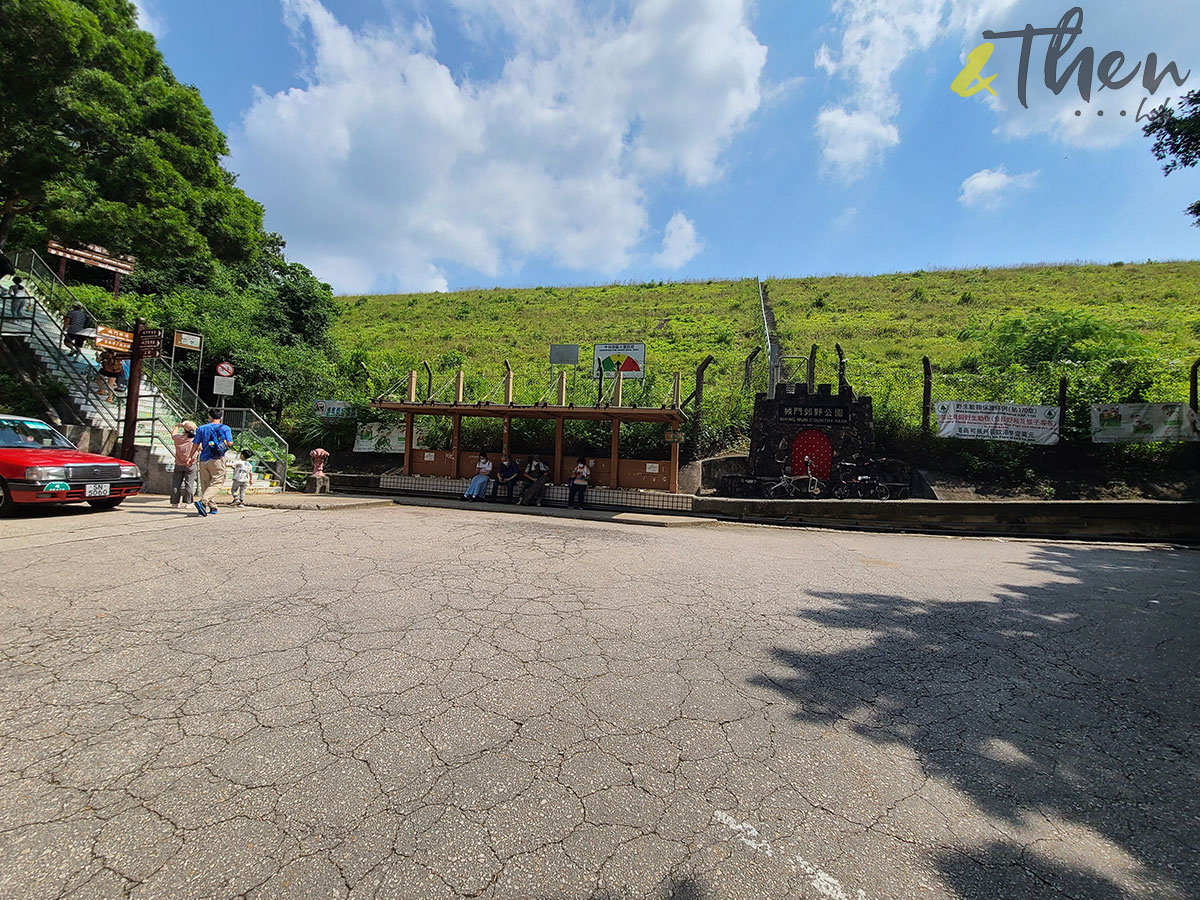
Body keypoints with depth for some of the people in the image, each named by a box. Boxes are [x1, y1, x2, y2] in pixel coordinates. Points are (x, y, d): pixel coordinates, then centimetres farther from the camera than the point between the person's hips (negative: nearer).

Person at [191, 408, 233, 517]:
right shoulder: (225, 428, 1)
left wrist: (192, 457, 17)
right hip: (217, 459, -4)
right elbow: (229, 443, -5)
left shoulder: (201, 428, 8)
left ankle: (212, 507, 13)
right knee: (217, 483, -6)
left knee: (206, 484, 12)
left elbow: (195, 444, 7)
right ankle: (203, 502, -27)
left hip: (204, 460, 4)